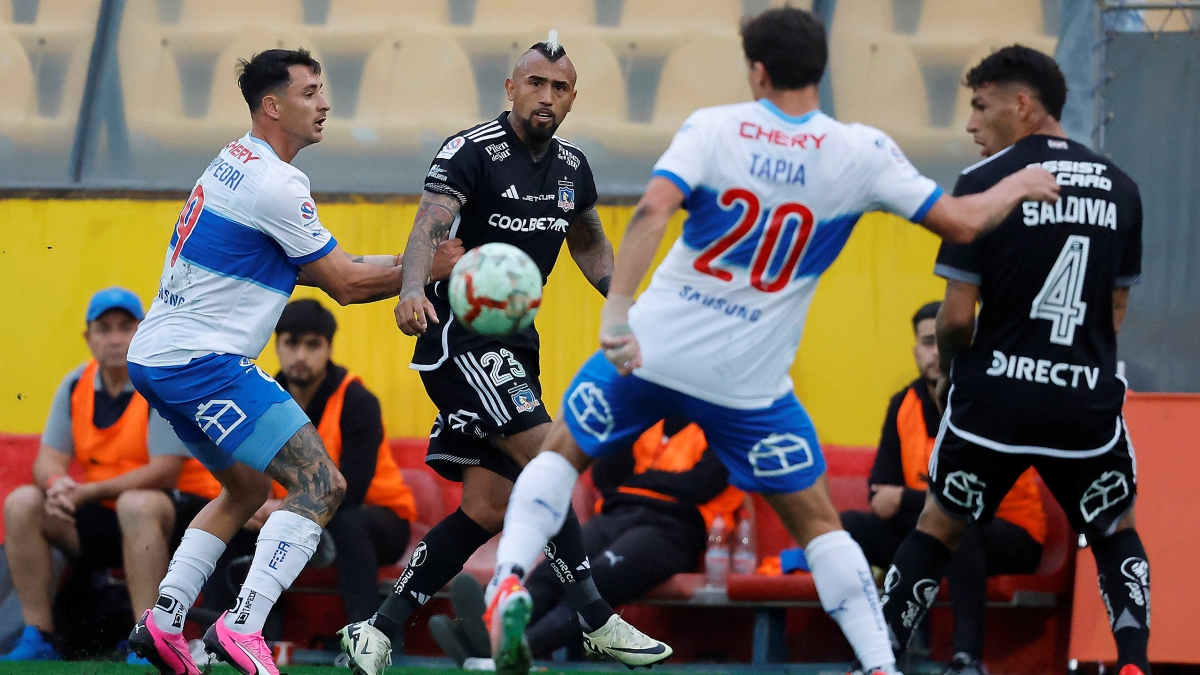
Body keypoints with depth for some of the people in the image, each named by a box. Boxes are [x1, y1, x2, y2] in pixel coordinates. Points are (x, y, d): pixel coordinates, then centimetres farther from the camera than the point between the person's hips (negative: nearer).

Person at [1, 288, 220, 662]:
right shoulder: (75, 386, 5)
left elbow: (163, 473, -21)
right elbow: (48, 460, 1)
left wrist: (88, 492, -25)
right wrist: (57, 484, -25)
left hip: (180, 513, -6)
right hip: (103, 519, 6)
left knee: (136, 505, -38)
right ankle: (37, 640, -11)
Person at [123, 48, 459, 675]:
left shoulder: (234, 162, 16)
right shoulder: (274, 183, -15)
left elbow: (315, 267, 22)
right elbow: (345, 283, -9)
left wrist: (402, 261, 11)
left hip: (156, 357, 10)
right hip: (201, 362, -10)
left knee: (247, 487, 26)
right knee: (320, 483, -13)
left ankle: (162, 623, 19)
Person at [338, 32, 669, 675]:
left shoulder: (572, 165, 10)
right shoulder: (471, 152, -12)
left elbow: (589, 244, 27)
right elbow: (430, 224, -28)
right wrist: (413, 289, -48)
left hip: (515, 344, 8)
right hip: (457, 336, -8)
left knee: (487, 508, 2)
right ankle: (595, 619, -17)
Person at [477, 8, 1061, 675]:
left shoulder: (712, 127, -5)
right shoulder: (859, 153, -3)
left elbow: (652, 209, -19)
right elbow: (961, 221, -1)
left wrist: (617, 308, -24)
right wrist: (1017, 187, 19)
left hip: (654, 348, 0)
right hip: (748, 380, 0)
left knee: (561, 452, 21)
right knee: (817, 524, 13)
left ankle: (510, 578, -1)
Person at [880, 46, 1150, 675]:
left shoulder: (984, 182, -9)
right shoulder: (1118, 188, 6)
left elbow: (958, 314, -10)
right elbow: (1117, 311, 12)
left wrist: (950, 368, 9)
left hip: (995, 395, -2)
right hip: (1088, 403, 3)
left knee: (936, 529, 16)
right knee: (1115, 534, 21)